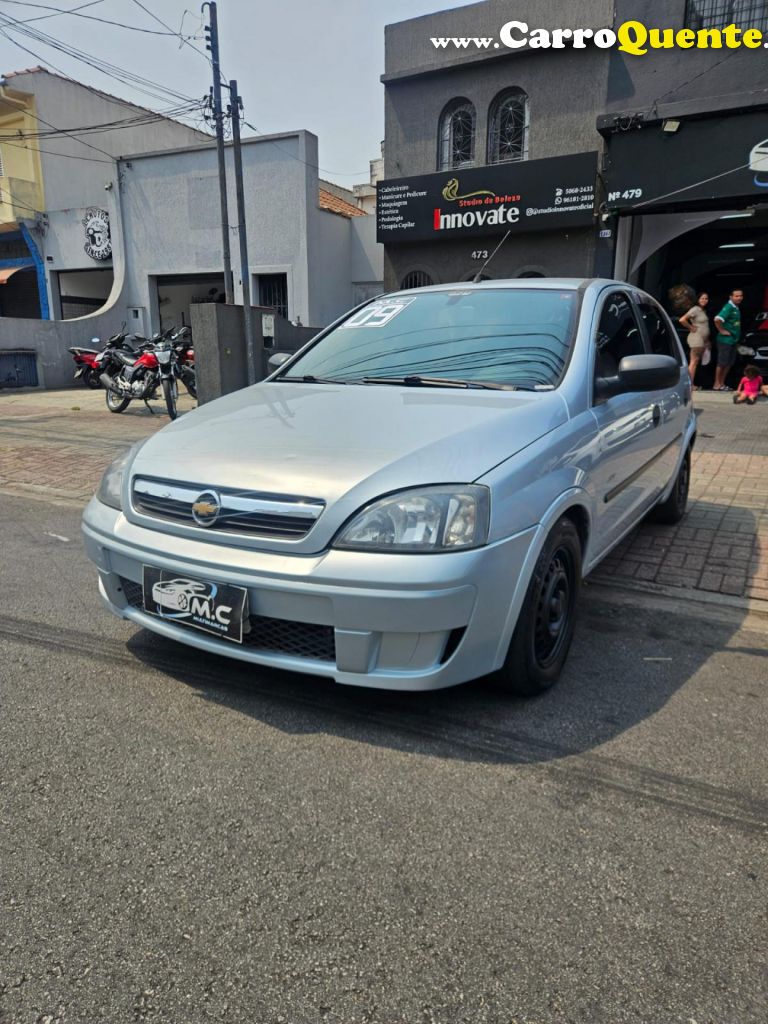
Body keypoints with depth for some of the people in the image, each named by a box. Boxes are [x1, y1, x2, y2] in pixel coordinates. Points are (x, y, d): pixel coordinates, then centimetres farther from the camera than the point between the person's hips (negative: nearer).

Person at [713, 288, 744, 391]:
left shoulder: (736, 308, 13)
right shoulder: (728, 307, -16)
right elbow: (717, 319, -31)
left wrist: (737, 335, 16)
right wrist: (722, 330, -20)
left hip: (733, 340, 9)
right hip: (725, 340, -9)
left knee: (729, 363, 12)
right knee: (722, 363, -2)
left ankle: (722, 384, 19)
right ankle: (717, 384, 6)